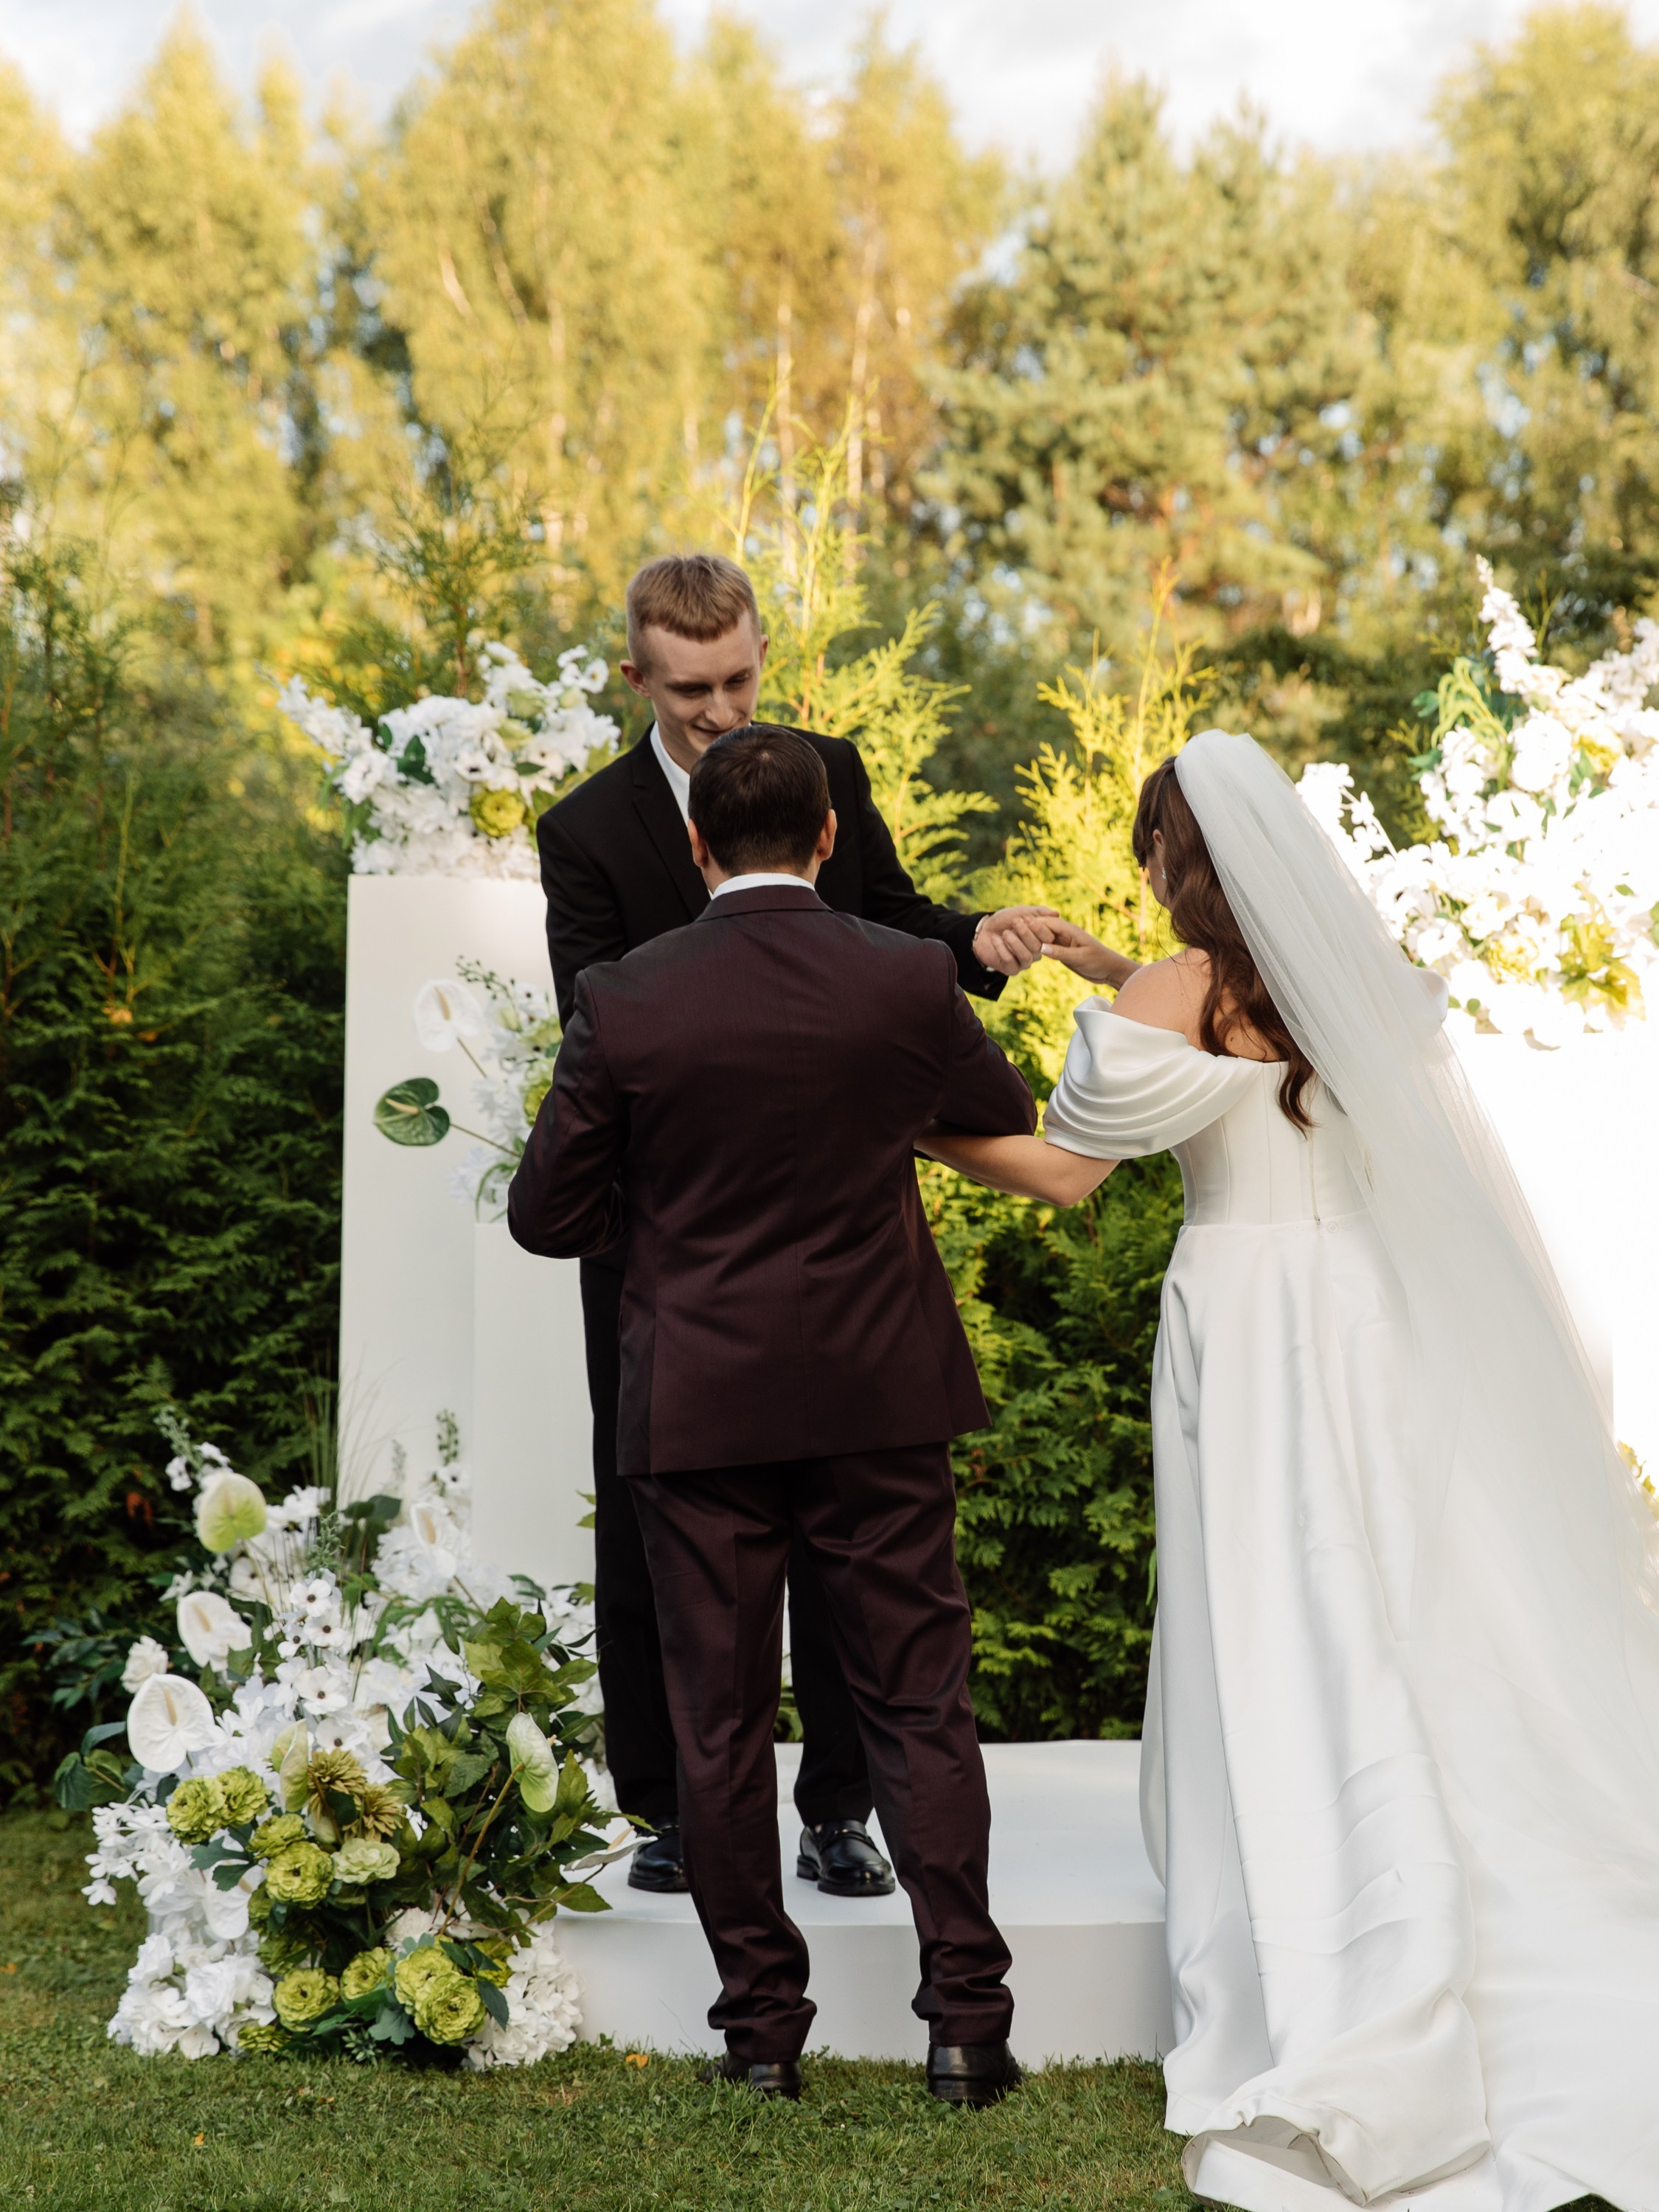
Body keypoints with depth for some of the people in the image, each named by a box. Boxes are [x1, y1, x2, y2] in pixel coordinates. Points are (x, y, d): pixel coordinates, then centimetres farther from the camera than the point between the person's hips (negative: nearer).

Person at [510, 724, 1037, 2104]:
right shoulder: (908, 980, -6)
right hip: (879, 1398, 1)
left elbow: (548, 1215, -3)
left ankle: (763, 2026, 17)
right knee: (921, 1708, 9)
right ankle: (967, 2016, 9)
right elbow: (1009, 1116, 14)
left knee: (725, 1727, 10)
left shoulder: (624, 1002, -9)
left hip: (699, 1407, 0)